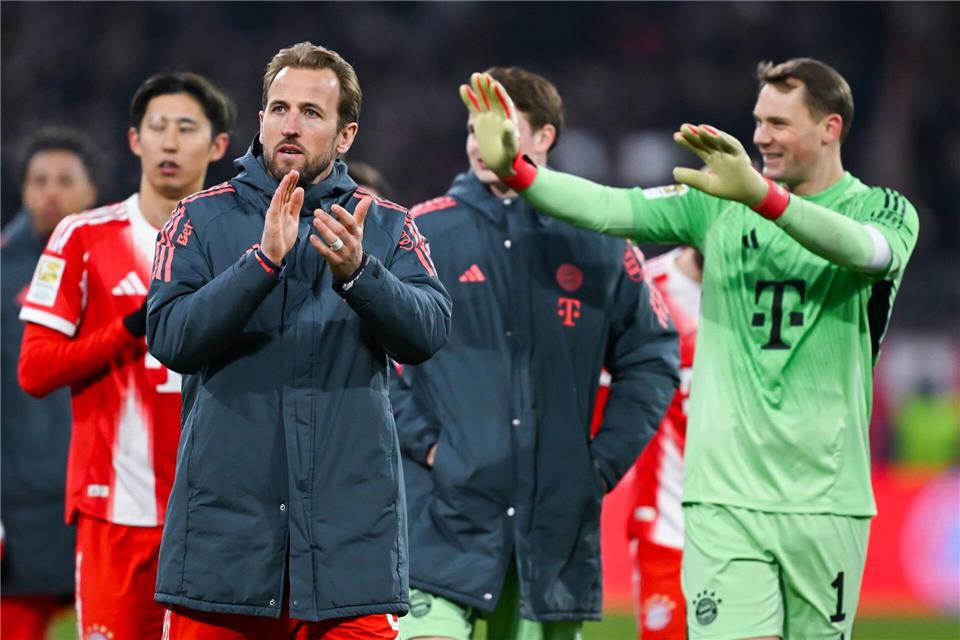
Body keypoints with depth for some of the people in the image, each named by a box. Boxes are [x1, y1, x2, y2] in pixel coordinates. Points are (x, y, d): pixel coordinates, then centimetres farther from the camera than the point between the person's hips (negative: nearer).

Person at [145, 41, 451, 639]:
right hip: (225, 518, 0)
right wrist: (263, 260, -21)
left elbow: (429, 332, -8)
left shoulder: (386, 226, 8)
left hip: (351, 525, 0)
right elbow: (170, 338, -9)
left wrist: (358, 273, -26)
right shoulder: (202, 220, 6)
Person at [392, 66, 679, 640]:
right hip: (443, 520, -3)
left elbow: (651, 359, 14)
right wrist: (420, 441, -8)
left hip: (555, 524, 3)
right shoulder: (424, 233, 1)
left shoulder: (598, 246, 8)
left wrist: (604, 462, 5)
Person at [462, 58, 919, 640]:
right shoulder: (718, 203, 8)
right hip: (725, 495, 0)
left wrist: (759, 193, -40)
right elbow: (609, 208, -3)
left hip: (826, 499, 0)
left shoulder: (884, 209, 1)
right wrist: (514, 169, -21)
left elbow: (868, 250, -23)